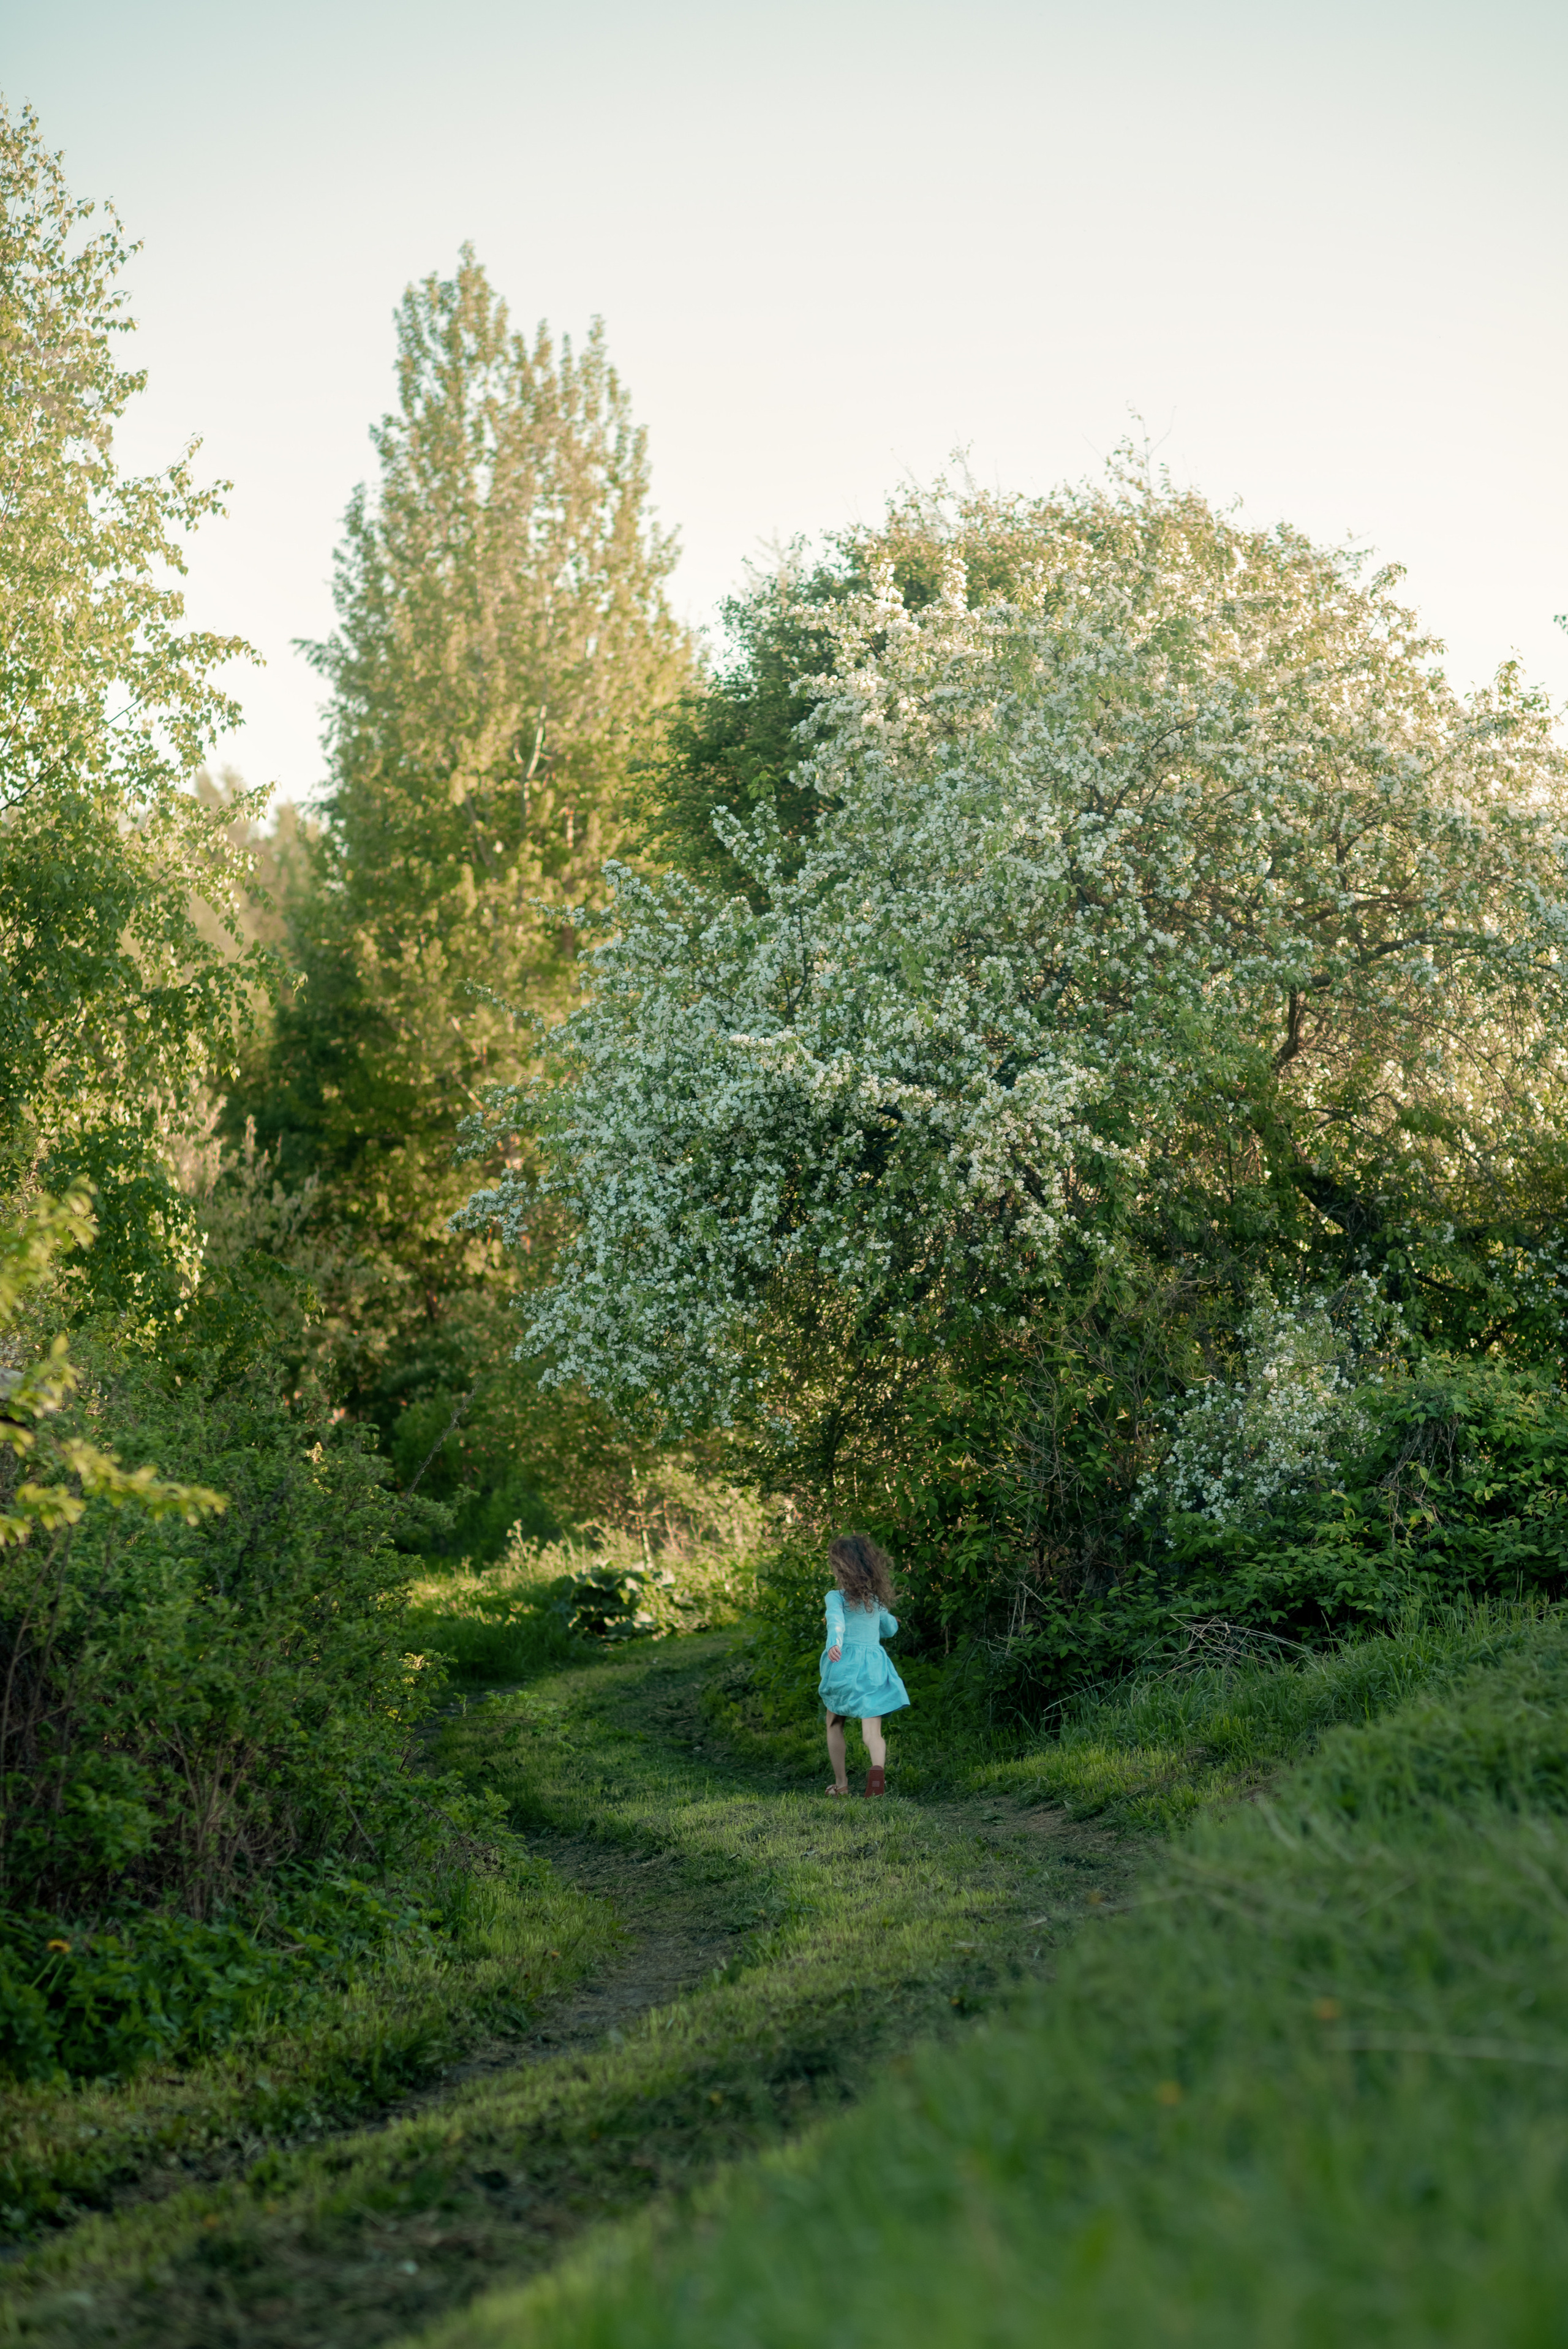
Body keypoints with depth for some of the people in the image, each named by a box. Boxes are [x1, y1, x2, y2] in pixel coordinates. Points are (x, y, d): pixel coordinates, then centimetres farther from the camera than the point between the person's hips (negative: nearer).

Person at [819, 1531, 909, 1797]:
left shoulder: (837, 1597, -3)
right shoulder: (877, 1598, 12)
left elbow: (836, 1622, -25)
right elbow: (890, 1629, 28)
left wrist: (833, 1645, -42)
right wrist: (891, 1621, 50)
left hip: (845, 1664, -3)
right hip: (874, 1665, 3)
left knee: (835, 1726, 21)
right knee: (872, 1732, -6)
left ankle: (840, 1783, 25)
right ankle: (878, 1767, -37)